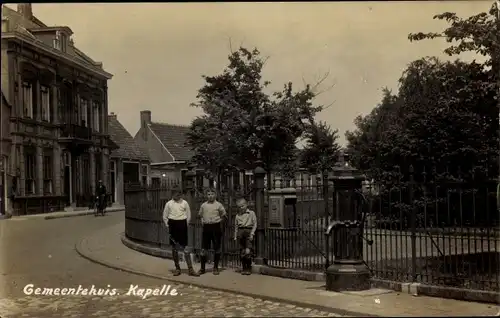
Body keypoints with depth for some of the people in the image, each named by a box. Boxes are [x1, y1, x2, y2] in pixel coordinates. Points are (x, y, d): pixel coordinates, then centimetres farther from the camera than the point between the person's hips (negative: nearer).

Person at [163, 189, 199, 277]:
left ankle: (190, 269, -2)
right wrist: (168, 226, 5)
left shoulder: (184, 203, 4)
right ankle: (177, 268, 19)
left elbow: (189, 215, 8)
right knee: (174, 248, 8)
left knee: (185, 247, -4)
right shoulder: (169, 204, 5)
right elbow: (165, 217, 10)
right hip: (172, 225, 1)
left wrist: (185, 225, 3)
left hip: (182, 224, -1)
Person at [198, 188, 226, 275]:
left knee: (216, 248, 4)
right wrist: (202, 221, 7)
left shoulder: (219, 205, 0)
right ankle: (202, 268, 10)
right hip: (206, 227, 2)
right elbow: (200, 215, 21)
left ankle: (215, 268, 14)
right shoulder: (203, 205, 9)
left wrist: (219, 223, 1)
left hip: (216, 227, -2)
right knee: (204, 248, 2)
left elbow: (224, 216, 7)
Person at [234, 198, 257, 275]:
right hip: (241, 232, 4)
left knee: (248, 251, -13)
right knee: (242, 252, 4)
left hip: (248, 231, -4)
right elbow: (236, 226, 19)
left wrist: (252, 233, -7)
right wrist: (235, 236, 14)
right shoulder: (238, 215, 14)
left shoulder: (251, 213, 5)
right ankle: (244, 268, 14)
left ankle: (249, 268, -2)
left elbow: (255, 224, 2)